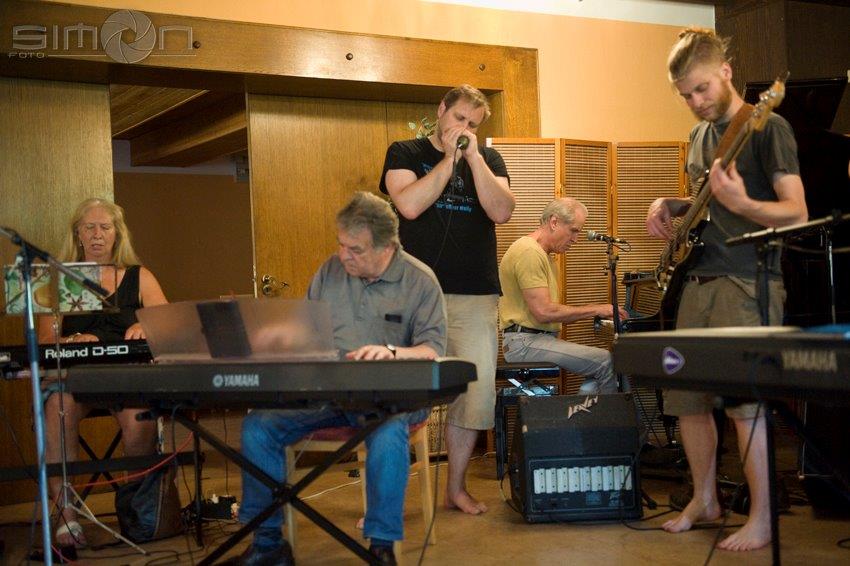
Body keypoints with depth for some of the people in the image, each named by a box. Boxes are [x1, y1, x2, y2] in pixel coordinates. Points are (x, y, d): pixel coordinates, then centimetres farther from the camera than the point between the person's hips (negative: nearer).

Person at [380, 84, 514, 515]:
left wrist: (472, 157, -6)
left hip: (476, 296, 3)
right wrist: (450, 158, -7)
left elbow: (502, 212, -2)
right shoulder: (405, 153, 8)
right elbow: (409, 204, -11)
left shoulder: (488, 159, 15)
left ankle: (457, 487, 15)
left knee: (476, 392, 0)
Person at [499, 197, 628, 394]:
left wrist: (592, 311, 5)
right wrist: (595, 310, -12)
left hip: (542, 337, 11)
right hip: (525, 341, -11)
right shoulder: (529, 252, -13)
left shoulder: (544, 255, 22)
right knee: (607, 361, -19)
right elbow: (543, 312, -20)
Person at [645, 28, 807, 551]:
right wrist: (671, 207, 10)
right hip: (698, 281, 8)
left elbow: (797, 213, -13)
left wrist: (740, 203, -30)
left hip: (747, 283, -8)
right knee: (686, 398, 10)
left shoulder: (768, 127, -6)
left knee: (744, 399, -12)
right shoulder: (700, 135, 17)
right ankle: (704, 501, 25)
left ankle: (763, 520, 0)